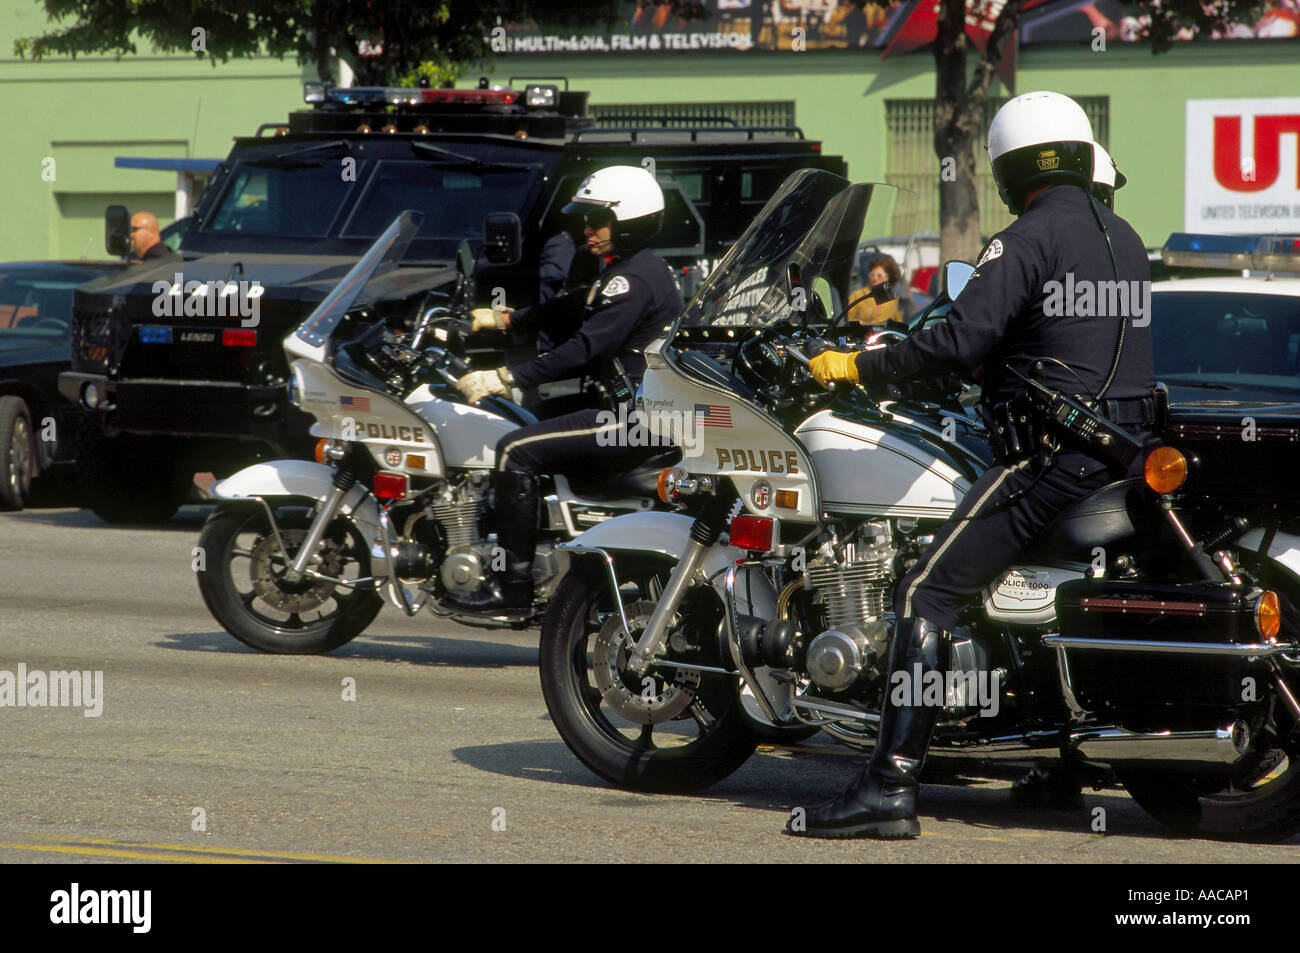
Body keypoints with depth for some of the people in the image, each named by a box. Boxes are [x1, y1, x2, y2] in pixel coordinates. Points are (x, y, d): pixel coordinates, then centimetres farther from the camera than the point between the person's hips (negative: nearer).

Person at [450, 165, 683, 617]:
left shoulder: (636, 279, -15)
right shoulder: (625, 270, 19)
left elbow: (586, 348, -24)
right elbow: (571, 312, 28)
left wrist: (505, 378, -25)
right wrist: (503, 319, 19)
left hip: (637, 422, -11)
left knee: (516, 452, -17)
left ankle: (513, 590, -21)